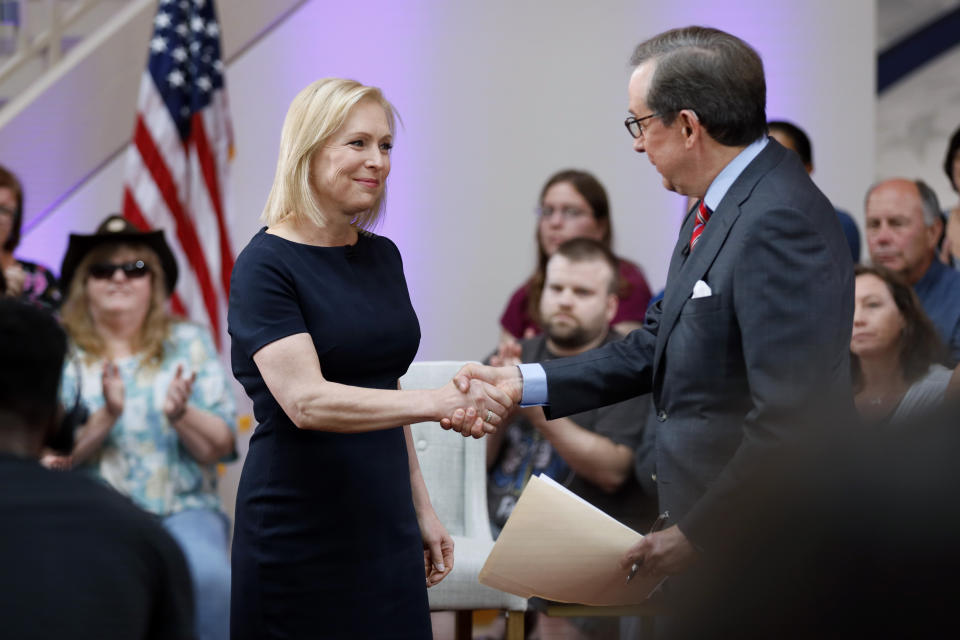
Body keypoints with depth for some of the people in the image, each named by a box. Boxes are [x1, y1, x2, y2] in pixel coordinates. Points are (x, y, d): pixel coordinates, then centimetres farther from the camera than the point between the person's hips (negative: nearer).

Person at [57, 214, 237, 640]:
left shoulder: (190, 344, 10)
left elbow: (220, 447, 4)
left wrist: (180, 415, -16)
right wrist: (106, 417, -18)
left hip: (183, 509, 1)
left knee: (209, 577, -31)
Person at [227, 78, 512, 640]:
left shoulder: (382, 257, 11)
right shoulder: (267, 266, -11)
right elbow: (306, 400, -23)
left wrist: (421, 509, 17)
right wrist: (437, 403, -32)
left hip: (383, 527, 6)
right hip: (301, 534, -6)